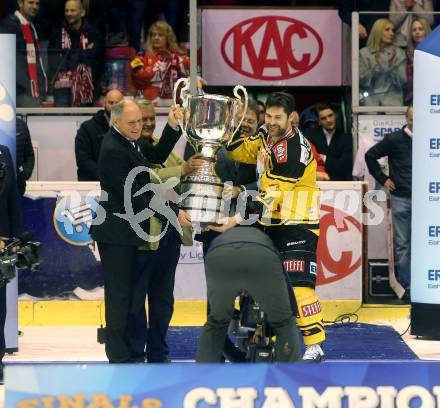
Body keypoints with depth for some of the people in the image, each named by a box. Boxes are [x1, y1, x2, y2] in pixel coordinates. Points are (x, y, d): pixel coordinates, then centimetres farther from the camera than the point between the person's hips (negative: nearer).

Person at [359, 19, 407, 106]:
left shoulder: (399, 53, 7)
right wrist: (375, 67, -12)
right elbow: (362, 81, 1)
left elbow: (402, 82, 1)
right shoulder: (364, 52, 6)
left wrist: (392, 65, -12)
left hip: (392, 99, 0)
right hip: (371, 100, 0)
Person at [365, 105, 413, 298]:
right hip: (401, 198, 1)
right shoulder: (394, 139, 2)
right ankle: (408, 287, 7)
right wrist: (383, 179, 7)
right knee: (402, 244, 2)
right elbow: (370, 155, 12)